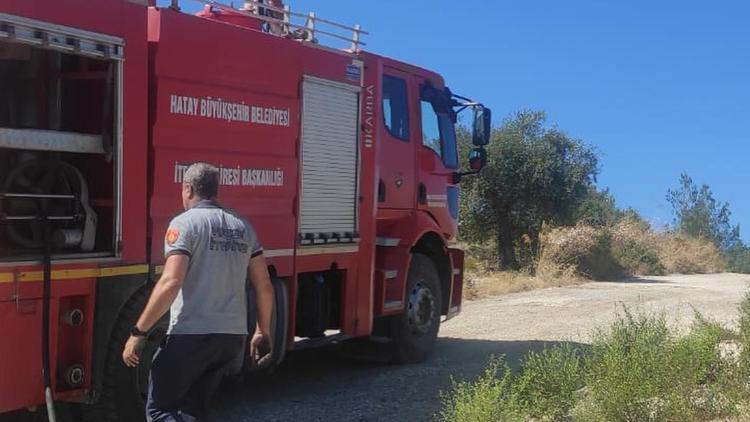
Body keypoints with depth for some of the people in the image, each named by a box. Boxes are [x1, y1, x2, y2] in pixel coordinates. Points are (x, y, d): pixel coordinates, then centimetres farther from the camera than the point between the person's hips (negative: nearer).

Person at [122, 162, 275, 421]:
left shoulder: (185, 223, -8)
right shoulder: (242, 227, 11)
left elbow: (170, 284, -18)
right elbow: (264, 286, 11)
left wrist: (138, 333, -13)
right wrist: (263, 332, 22)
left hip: (192, 335, -6)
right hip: (233, 337, 7)